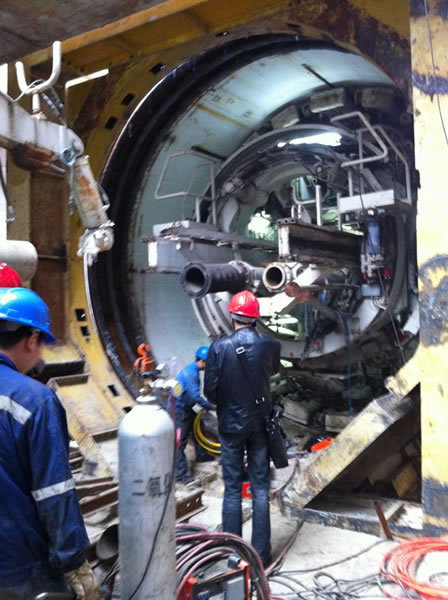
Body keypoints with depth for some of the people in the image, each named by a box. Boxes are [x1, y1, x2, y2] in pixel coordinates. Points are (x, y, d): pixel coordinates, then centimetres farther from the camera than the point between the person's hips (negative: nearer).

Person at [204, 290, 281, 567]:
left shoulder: (220, 347, -16)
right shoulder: (270, 345, -10)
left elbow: (210, 391, -13)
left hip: (231, 425, -1)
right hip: (260, 423, 2)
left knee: (232, 489, 10)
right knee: (261, 488, 11)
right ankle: (261, 552, 20)